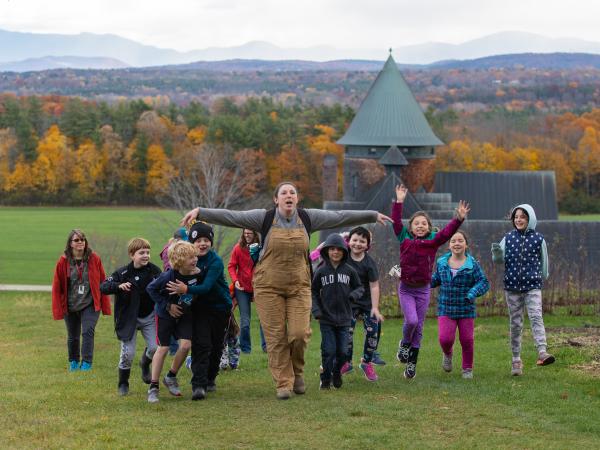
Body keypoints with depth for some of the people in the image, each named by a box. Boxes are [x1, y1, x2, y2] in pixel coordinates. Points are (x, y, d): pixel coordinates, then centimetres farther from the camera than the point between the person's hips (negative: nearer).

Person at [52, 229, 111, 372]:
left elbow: (102, 282, -2)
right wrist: (58, 309, -4)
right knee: (73, 336, 14)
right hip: (70, 306, 2)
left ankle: (86, 363, -9)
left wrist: (105, 305, -4)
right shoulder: (63, 261, -6)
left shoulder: (94, 259, -6)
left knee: (88, 332, -17)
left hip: (90, 305, -2)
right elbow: (57, 286, -1)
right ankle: (73, 362, 35)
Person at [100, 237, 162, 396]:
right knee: (127, 353, -3)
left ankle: (145, 364, 30)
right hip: (129, 318, -2)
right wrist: (119, 286, -34)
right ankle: (123, 383, 20)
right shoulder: (123, 273, -14)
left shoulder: (155, 271, -8)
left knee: (155, 347, -7)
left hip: (149, 316, 2)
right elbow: (103, 287, -18)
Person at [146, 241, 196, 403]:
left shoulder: (197, 274, -16)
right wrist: (167, 306, -17)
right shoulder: (169, 276, -28)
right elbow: (151, 288, -17)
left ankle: (171, 377, 14)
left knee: (186, 345, -10)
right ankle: (153, 387, 6)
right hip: (165, 314, -4)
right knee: (163, 348, -4)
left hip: (185, 315, 4)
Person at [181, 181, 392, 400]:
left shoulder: (308, 217, 2)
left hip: (299, 286, 2)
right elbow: (231, 216, -11)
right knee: (276, 337, -2)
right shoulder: (265, 218, -5)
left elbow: (341, 217, 8)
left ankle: (297, 371, 20)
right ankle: (283, 383, 8)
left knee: (300, 333, -8)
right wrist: (200, 212, -20)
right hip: (269, 287, -1)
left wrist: (374, 215, 14)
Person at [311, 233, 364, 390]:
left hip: (344, 318, 1)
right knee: (328, 350, -4)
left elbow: (360, 287, 11)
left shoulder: (349, 270, 1)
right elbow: (314, 292, 4)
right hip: (326, 319, -1)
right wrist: (316, 310, -8)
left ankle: (337, 372, 32)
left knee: (342, 351, 6)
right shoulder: (321, 271, -1)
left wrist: (354, 294, -11)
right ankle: (325, 379, 13)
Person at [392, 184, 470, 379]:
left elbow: (448, 231, -14)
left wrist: (459, 218, -28)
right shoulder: (404, 238, -1)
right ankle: (405, 344, 13)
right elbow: (396, 222, -6)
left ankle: (412, 362, 17)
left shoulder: (433, 240, -2)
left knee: (418, 326, 6)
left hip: (423, 289, 1)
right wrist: (399, 202, -11)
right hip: (406, 288, -1)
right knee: (411, 320, -18)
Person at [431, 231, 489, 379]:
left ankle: (467, 368, 28)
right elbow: (435, 280, 18)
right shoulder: (442, 263, 3)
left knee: (467, 340, 6)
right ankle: (447, 354, 24)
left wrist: (473, 293, -24)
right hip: (446, 309, 1)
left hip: (466, 309, -1)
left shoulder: (472, 264, -6)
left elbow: (484, 282, -9)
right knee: (445, 338, -12)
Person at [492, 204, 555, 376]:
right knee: (515, 323, 7)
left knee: (536, 317, -20)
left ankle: (542, 352, -32)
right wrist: (496, 253, -21)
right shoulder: (508, 238, 6)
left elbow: (544, 260, 11)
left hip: (532, 285, -2)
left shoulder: (538, 238, 0)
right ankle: (516, 360, 14)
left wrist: (543, 277, 19)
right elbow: (500, 260, 0)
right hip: (512, 285, 2)